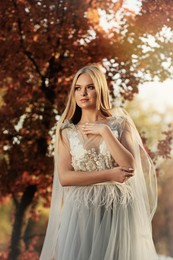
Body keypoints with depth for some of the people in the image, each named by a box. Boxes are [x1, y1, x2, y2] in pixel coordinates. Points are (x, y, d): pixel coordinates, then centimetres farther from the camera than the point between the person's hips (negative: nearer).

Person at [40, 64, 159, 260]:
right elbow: (64, 177, -7)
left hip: (118, 210, -1)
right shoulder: (66, 131, 3)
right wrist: (109, 174, -13)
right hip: (81, 211, 1)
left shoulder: (120, 123, 1)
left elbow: (130, 167, -10)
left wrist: (105, 131, -11)